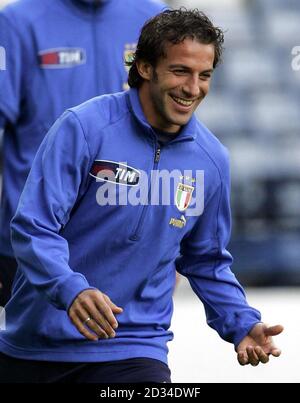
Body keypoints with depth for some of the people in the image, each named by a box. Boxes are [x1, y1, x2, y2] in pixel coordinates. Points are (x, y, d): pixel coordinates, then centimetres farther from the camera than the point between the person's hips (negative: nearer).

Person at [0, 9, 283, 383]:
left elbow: (206, 260, 15)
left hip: (134, 348, 2)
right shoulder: (84, 127, -13)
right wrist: (71, 290, -34)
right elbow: (34, 227, -17)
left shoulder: (211, 159, 2)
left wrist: (242, 325, 0)